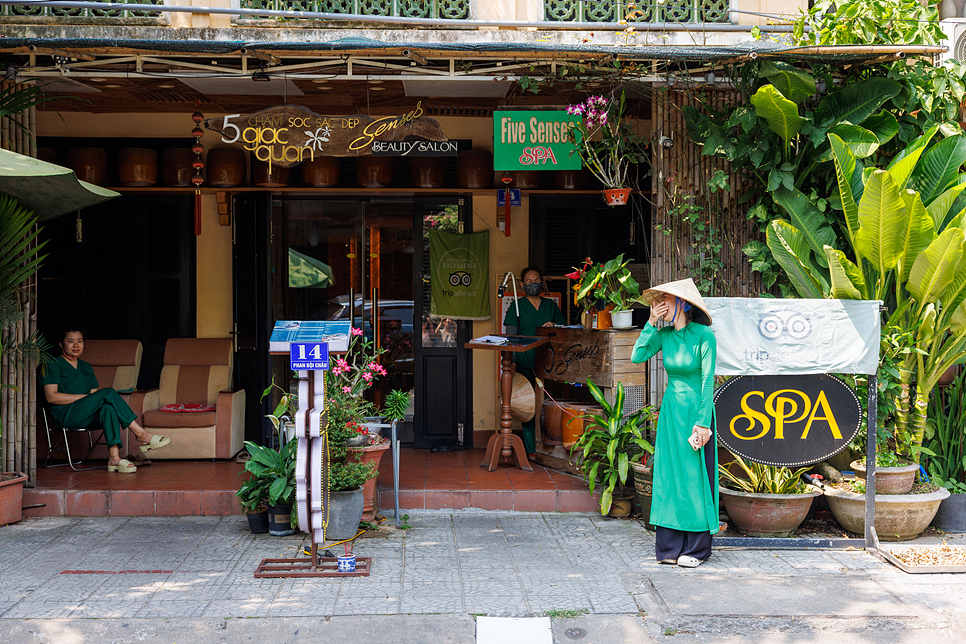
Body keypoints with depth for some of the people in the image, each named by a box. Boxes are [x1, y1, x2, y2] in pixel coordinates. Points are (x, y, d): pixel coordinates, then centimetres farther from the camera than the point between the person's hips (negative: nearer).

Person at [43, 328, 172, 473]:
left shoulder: (86, 367, 25)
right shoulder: (54, 365, 5)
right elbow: (51, 397, -7)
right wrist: (85, 396, -11)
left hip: (89, 415, 5)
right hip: (66, 415, -5)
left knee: (108, 407, -33)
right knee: (108, 392, -27)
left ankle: (114, 457, -47)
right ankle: (141, 433, -29)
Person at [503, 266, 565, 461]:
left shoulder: (551, 306, 15)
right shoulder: (517, 306, 7)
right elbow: (511, 338, 1)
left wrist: (554, 327, -5)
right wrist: (512, 364, -8)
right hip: (526, 363, -2)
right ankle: (531, 449, 3)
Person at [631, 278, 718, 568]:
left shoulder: (704, 335, -12)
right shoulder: (665, 334, 4)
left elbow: (708, 380, -13)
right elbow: (637, 356, -7)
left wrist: (702, 421, -17)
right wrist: (651, 323, -8)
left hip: (695, 410, -5)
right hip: (671, 410, 5)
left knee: (695, 476, -1)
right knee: (669, 475, 5)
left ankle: (696, 549, 8)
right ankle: (671, 546, 13)